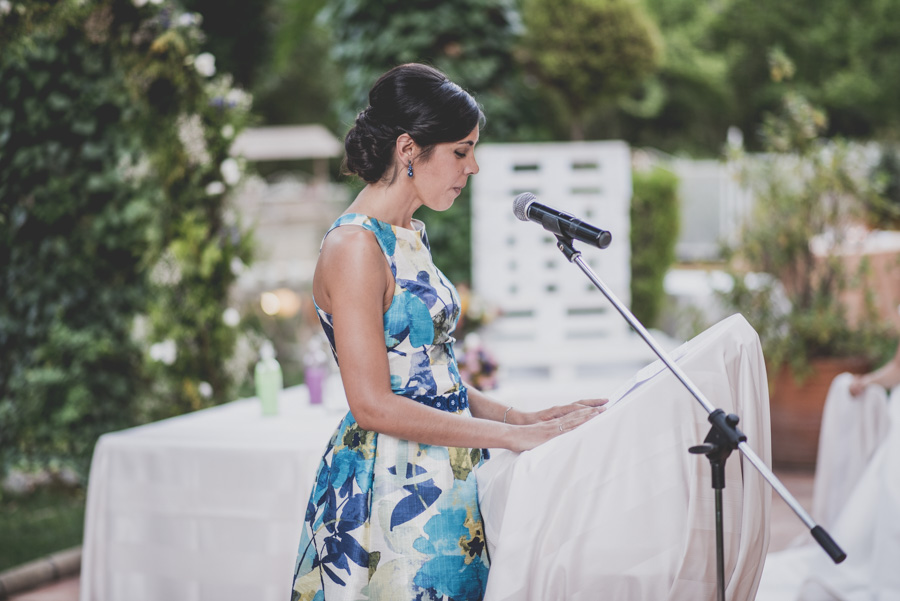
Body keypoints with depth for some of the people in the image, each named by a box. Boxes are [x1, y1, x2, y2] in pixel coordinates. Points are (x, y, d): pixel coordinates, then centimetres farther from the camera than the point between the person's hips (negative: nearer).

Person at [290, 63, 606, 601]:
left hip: (440, 487, 9)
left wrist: (523, 417, 5)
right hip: (387, 491, -9)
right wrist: (513, 435, -18)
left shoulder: (410, 236, 13)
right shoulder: (355, 246, -16)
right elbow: (373, 404, -20)